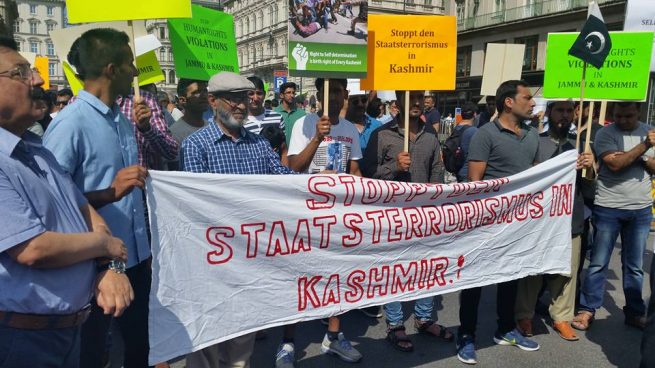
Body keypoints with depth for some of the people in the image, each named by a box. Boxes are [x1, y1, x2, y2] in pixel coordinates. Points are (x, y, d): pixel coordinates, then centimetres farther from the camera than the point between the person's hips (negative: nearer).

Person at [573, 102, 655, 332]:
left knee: (635, 266, 12)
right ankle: (587, 309, 12)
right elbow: (614, 164, -18)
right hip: (608, 208, -4)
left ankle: (635, 312, 24)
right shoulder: (605, 133, -5)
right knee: (598, 263, 2)